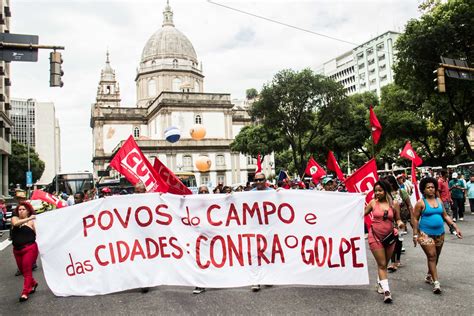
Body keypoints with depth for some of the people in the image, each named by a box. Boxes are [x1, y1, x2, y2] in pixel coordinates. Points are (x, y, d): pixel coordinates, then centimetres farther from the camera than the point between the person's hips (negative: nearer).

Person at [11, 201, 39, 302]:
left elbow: (38, 233, -7)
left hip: (30, 248, -5)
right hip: (17, 250, 5)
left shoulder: (32, 221, 0)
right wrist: (28, 219, -25)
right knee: (22, 270, 14)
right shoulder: (15, 218, 7)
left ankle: (25, 292, -1)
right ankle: (33, 283, 37)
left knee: (27, 270, -7)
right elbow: (15, 223, -17)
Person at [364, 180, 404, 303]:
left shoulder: (394, 204, -3)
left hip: (389, 237, 2)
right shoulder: (373, 203, -3)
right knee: (382, 264, -3)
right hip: (375, 237, -2)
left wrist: (400, 223, -15)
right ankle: (386, 291, -3)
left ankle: (380, 283, 38)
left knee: (384, 264, 17)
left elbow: (397, 219, 4)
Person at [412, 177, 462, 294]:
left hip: (439, 234, 6)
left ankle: (429, 276, 34)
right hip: (426, 234, -6)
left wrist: (455, 228, 7)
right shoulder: (421, 203, -7)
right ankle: (436, 282, -8)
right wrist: (415, 234, -9)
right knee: (432, 256, -10)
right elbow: (415, 219, -5)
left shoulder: (439, 201, 9)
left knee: (435, 257, 15)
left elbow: (445, 216, 15)